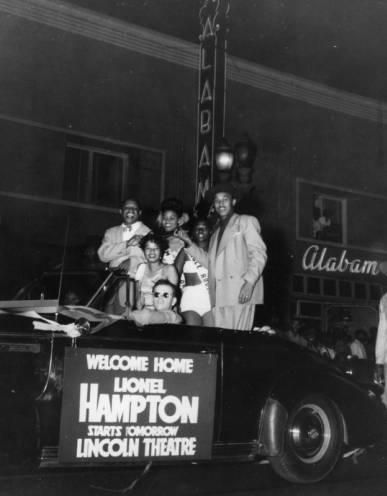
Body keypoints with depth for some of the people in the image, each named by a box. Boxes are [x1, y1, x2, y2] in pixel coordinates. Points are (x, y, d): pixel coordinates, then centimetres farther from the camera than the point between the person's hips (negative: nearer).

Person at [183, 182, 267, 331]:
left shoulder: (247, 221, 7)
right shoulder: (217, 230, 27)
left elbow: (259, 253, -3)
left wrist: (249, 282, -16)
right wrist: (190, 245, 15)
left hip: (241, 293, -6)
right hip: (219, 296, 6)